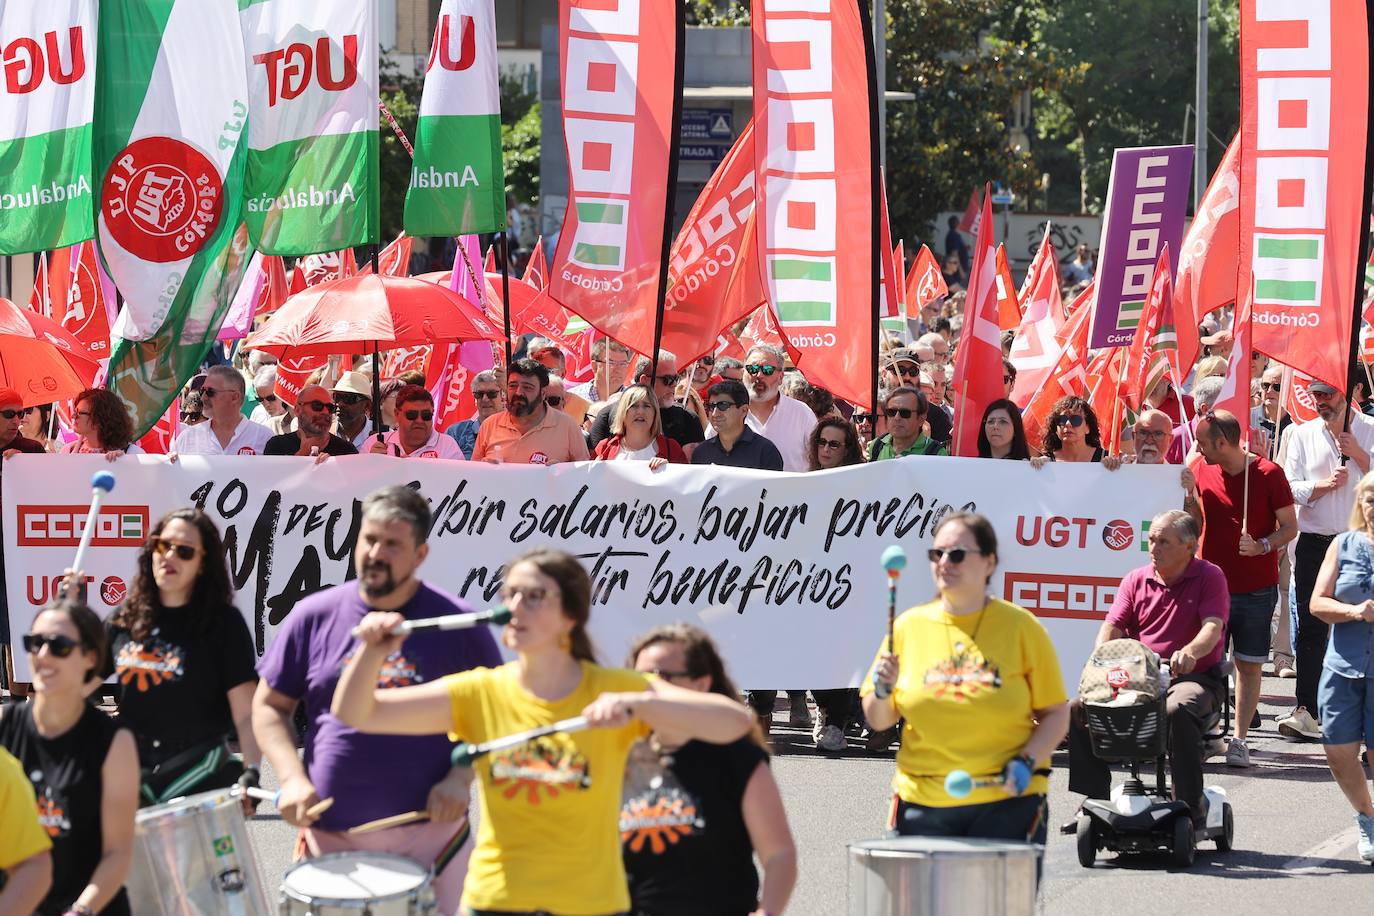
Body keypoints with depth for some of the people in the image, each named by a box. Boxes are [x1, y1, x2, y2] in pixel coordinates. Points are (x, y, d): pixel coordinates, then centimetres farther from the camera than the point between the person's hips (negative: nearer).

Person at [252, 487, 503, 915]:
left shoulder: (456, 623, -2)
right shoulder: (314, 616, 3)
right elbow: (269, 705, 9)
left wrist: (460, 778, -12)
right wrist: (293, 779, -7)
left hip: (429, 829, -1)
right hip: (330, 832, 1)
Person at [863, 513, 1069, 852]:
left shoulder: (1021, 627, 0)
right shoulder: (910, 626, 5)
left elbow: (1056, 714, 3)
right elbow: (878, 721, 11)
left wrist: (1027, 762, -13)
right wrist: (883, 691, -10)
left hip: (1006, 802, -2)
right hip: (923, 804, 2)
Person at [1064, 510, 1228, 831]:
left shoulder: (1209, 577, -1)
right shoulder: (1136, 580, 13)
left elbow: (1213, 627, -16)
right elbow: (1113, 625, 4)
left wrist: (1189, 652, -39)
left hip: (1193, 676, -5)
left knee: (1178, 711, -40)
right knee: (1079, 709, -15)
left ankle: (1190, 803, -29)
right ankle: (1094, 799, -5)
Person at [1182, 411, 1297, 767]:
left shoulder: (1268, 473, -7)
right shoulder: (1201, 471, 5)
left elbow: (1290, 526, -4)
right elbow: (1194, 527, 10)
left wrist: (1262, 546, -21)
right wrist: (1189, 494, -6)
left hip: (1257, 588, -3)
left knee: (1249, 666, 1)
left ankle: (1240, 739, 5)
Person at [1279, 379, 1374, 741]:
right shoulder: (1302, 434, 9)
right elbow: (1292, 487, 3)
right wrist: (1326, 484, -13)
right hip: (1314, 542, 2)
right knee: (1310, 627, -2)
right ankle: (1305, 710, -2)